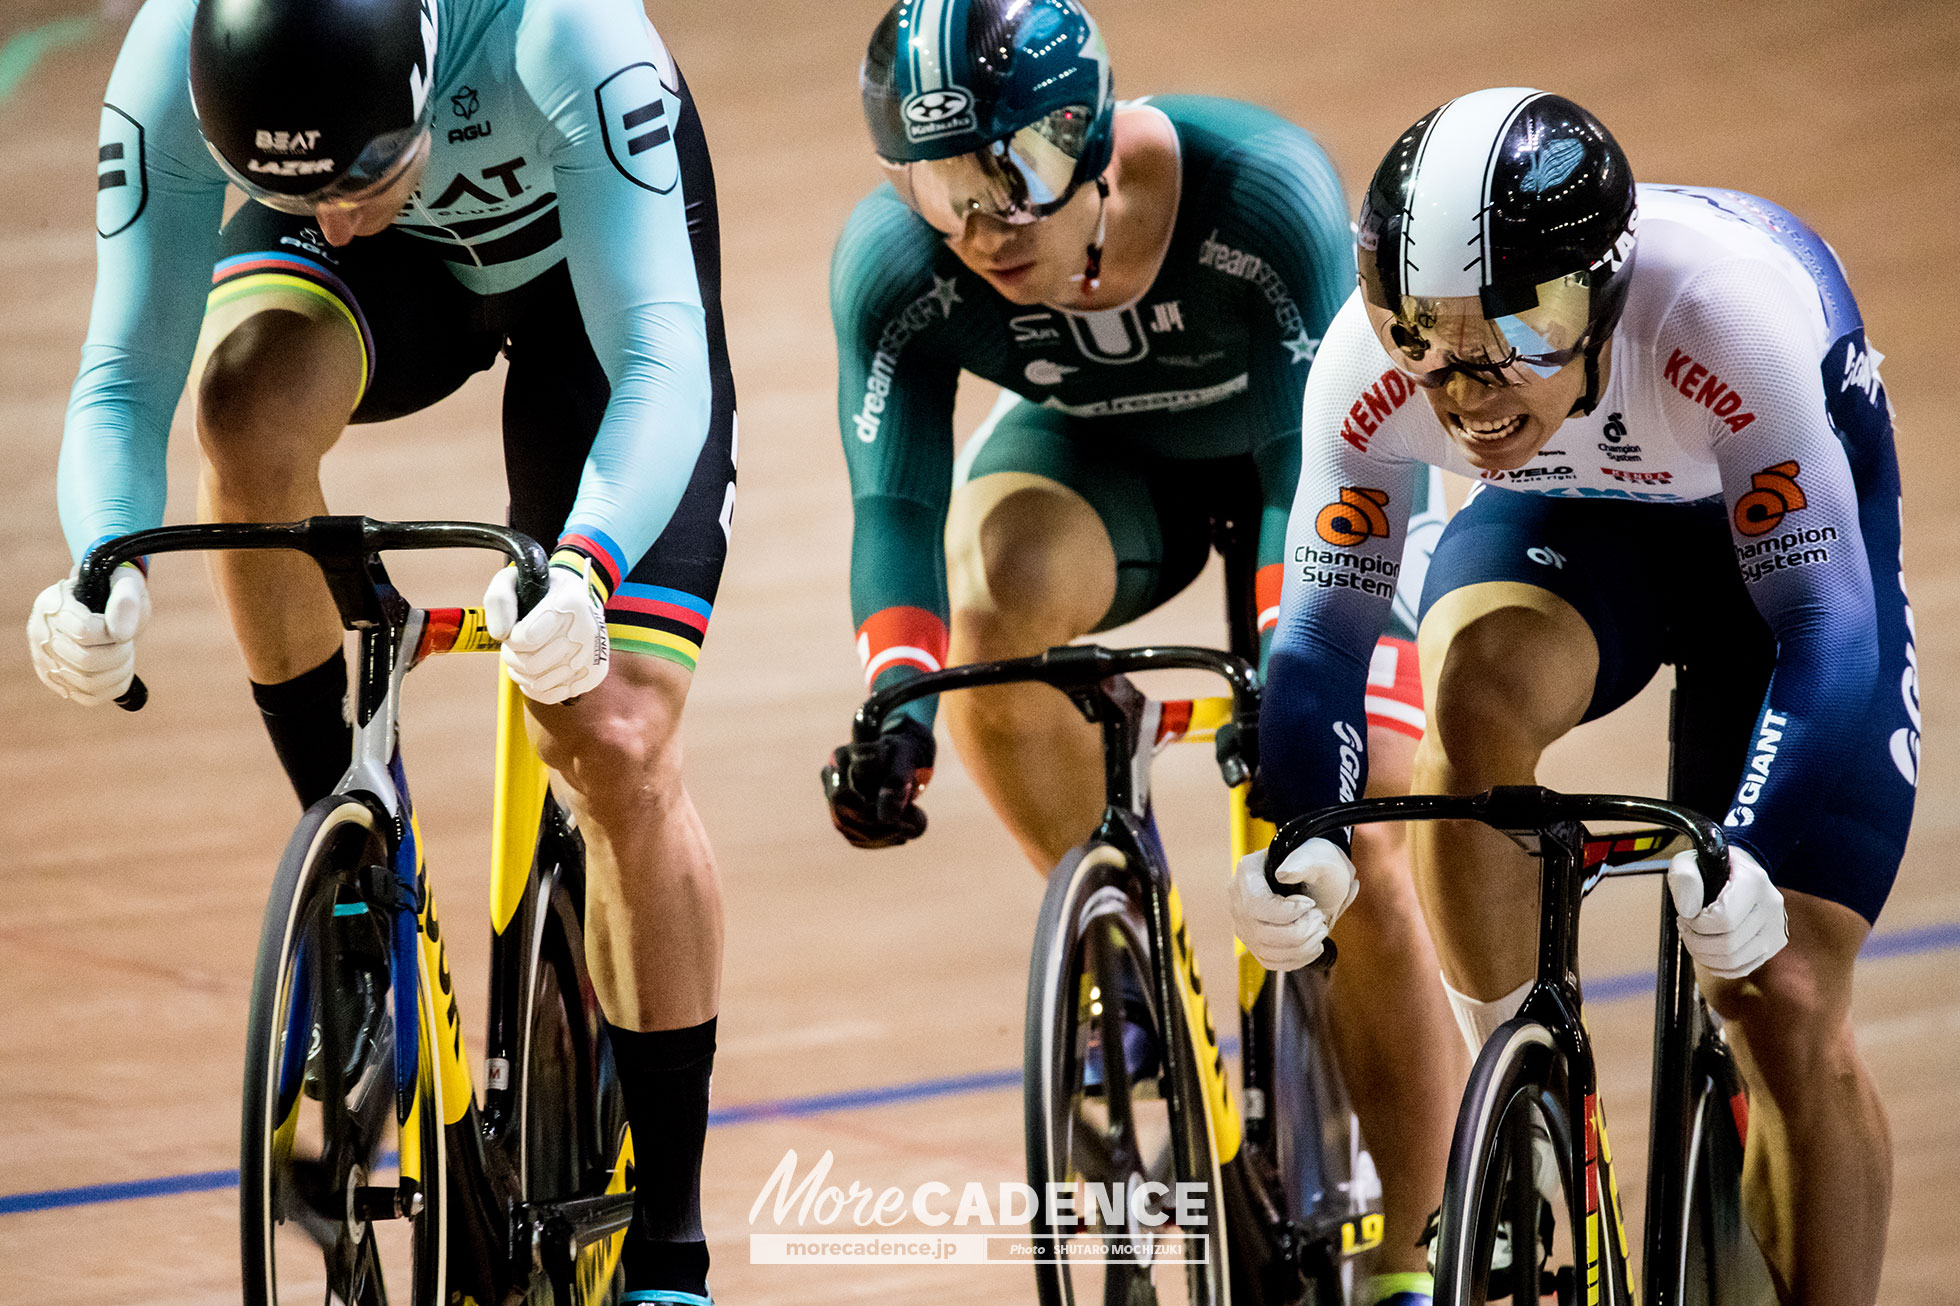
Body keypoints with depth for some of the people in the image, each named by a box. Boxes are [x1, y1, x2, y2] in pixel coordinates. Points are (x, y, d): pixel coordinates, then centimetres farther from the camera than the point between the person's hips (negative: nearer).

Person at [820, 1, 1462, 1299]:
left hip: (1296, 434, -2)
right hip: (1098, 449, 2)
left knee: (1358, 866, -14)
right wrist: (896, 706, -51)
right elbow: (894, 498, -35)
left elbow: (1320, 464, -41)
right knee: (994, 599, -33)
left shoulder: (1263, 192, -38)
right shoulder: (893, 263, -30)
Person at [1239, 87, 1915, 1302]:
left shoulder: (1730, 314, -40)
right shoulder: (1370, 365, -30)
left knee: (1786, 1007, -12)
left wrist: (1748, 864, -49)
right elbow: (1325, 630, -20)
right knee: (1479, 686, -33)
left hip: (1779, 534, -2)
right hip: (1568, 527, 2)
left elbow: (1824, 629, -37)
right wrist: (1298, 838, -37)